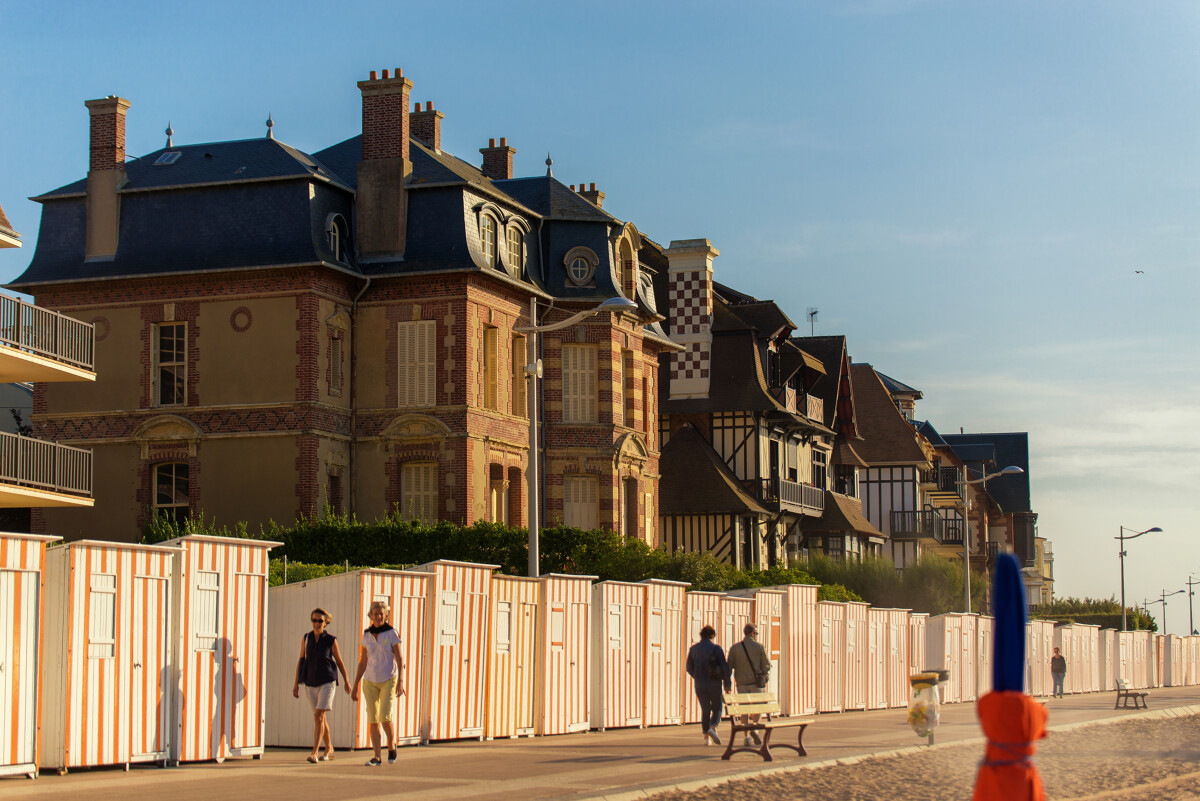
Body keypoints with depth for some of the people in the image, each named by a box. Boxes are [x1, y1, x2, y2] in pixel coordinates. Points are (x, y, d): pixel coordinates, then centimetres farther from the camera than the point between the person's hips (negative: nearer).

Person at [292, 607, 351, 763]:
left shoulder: (331, 640, -7)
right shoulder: (306, 639, 2)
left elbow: (339, 661, 3)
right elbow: (301, 661, 8)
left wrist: (346, 681, 11)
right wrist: (296, 683, 6)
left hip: (327, 683, -4)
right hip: (310, 683, 4)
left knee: (318, 716, -17)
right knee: (321, 717, 15)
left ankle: (314, 752, -20)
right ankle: (329, 748, 32)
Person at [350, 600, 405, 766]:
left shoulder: (391, 633, -5)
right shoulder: (366, 636, 6)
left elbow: (400, 659, -6)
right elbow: (363, 662, 11)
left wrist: (400, 681, -17)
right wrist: (355, 685, 9)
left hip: (389, 680, -4)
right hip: (371, 682, 4)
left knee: (385, 717, -15)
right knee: (373, 720, -2)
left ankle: (392, 745, 11)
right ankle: (377, 757, 2)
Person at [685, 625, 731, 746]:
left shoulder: (693, 649, 4)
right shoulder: (716, 648, -5)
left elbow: (689, 668, 8)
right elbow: (724, 667, -9)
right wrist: (726, 684, -1)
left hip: (700, 685, 3)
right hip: (714, 684, -3)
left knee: (705, 710, 11)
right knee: (717, 708, 12)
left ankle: (706, 737, 5)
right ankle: (712, 728, -14)